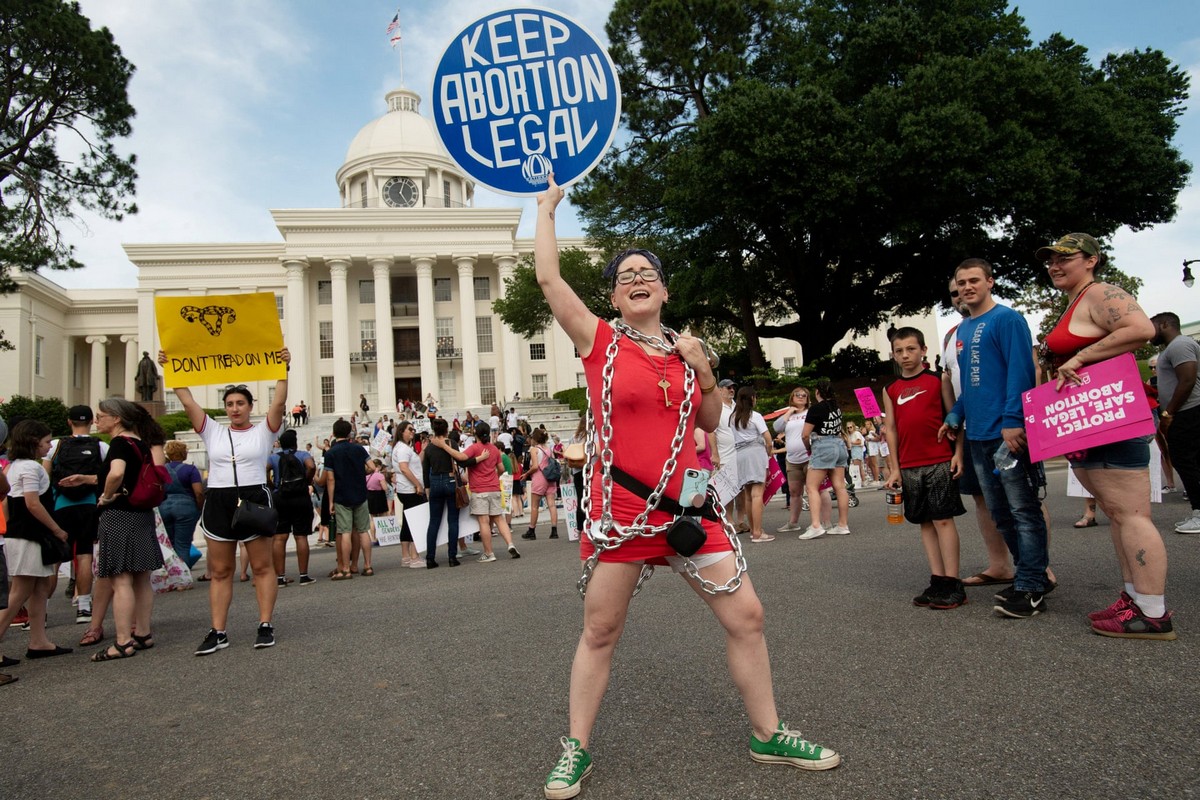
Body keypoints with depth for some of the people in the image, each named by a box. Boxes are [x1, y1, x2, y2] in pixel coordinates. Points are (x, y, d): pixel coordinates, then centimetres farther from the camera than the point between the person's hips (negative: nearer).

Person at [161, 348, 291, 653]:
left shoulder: (263, 431, 4)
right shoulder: (213, 431, 12)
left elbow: (279, 402, -9)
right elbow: (188, 401, 7)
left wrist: (283, 369, -19)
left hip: (255, 501, -3)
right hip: (218, 502, 3)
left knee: (263, 567, 2)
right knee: (219, 571, 6)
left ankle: (265, 626, 8)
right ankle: (218, 632, 11)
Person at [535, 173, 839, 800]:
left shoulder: (684, 350, 9)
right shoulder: (599, 342, -2)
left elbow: (709, 423, 19)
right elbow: (548, 277, -8)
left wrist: (704, 373, 1)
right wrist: (546, 207, 5)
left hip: (685, 502, 4)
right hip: (618, 506, -4)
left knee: (746, 615, 6)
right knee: (599, 633, 6)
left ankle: (768, 735, 26)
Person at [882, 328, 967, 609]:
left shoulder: (938, 380, 2)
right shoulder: (891, 390, 11)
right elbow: (891, 430, 10)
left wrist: (958, 453, -8)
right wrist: (894, 468, 5)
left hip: (940, 462, -4)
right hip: (908, 467, 4)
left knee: (943, 519, -5)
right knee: (925, 523, 7)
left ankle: (952, 584, -1)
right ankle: (937, 581, 13)